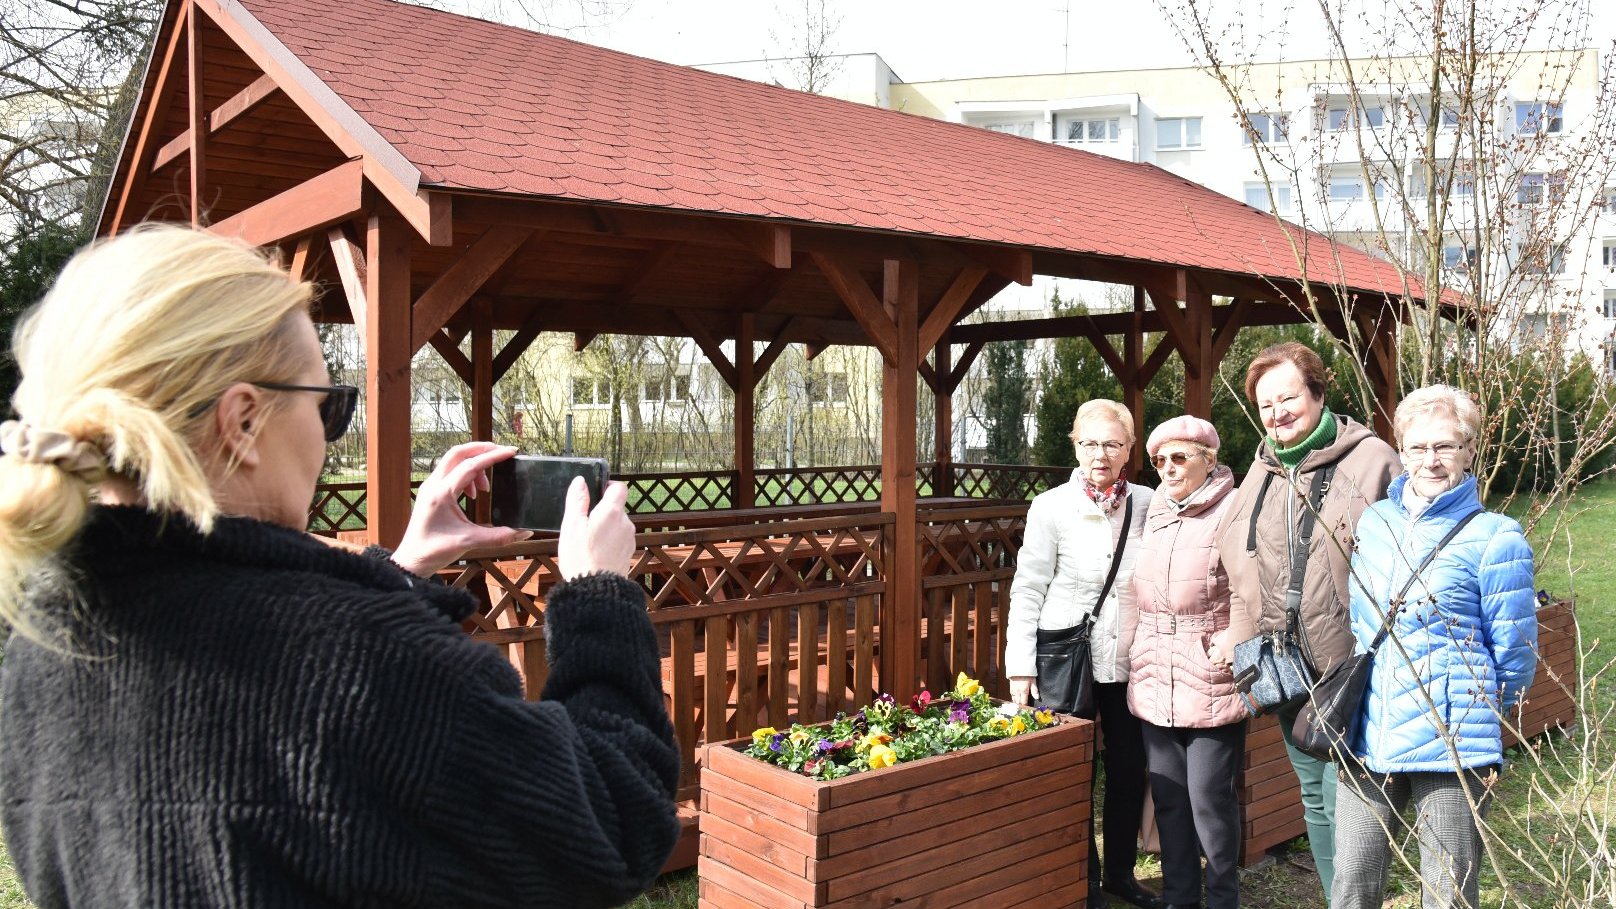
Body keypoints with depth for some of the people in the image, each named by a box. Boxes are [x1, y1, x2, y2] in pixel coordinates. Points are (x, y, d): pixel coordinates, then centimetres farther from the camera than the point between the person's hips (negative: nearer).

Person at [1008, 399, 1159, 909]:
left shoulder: (1147, 504, -1)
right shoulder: (1051, 508, -8)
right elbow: (1028, 591, -6)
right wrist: (1021, 667, -9)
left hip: (1129, 662, 3)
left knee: (1130, 771, 14)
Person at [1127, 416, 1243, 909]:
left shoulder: (1232, 512, -9)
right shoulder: (1155, 514, 12)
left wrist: (1235, 640, -19)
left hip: (1211, 685, -6)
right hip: (1155, 684, 6)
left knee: (1211, 801, 1)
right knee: (1168, 798, 14)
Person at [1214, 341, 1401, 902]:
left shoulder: (1369, 460, -8)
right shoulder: (1261, 475, 12)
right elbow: (1239, 574, 19)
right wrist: (1242, 642, 10)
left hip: (1351, 668, -6)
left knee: (1346, 803, -3)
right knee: (1315, 799, 17)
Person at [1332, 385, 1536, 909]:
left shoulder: (1494, 539, -7)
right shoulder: (1373, 521, 8)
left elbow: (1515, 658, -2)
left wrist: (1470, 719, 8)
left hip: (1452, 748, -4)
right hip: (1368, 741, 5)